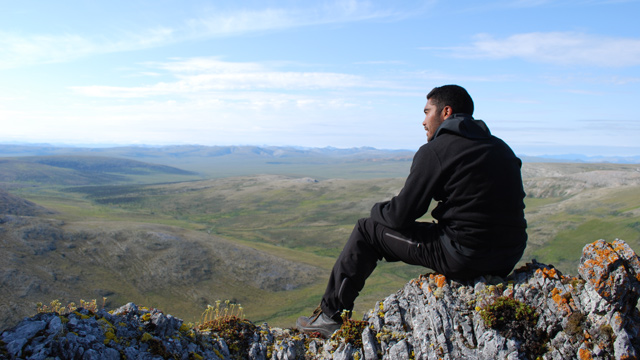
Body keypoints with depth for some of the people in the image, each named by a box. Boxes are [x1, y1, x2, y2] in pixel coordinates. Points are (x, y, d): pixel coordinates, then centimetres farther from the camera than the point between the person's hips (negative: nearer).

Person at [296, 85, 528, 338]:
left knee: (367, 230, 7)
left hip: (464, 258, -8)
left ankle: (331, 316, 17)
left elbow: (401, 215, -8)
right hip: (509, 258, 8)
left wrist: (378, 210, 14)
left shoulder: (435, 150, -9)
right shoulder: (501, 147, 14)